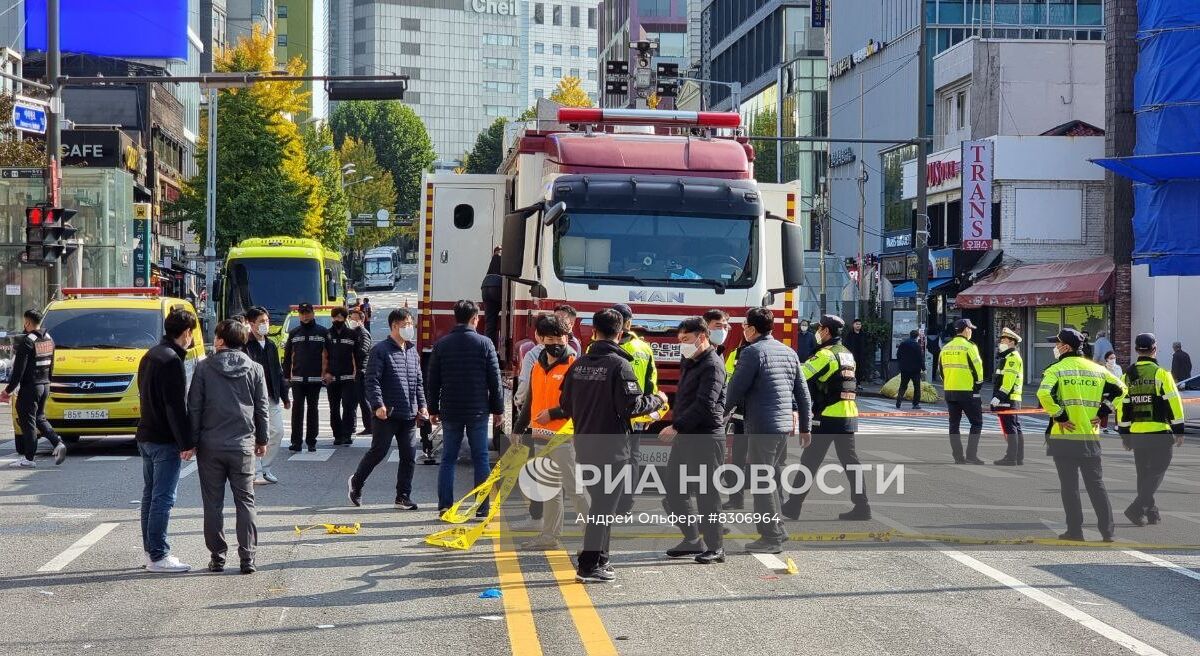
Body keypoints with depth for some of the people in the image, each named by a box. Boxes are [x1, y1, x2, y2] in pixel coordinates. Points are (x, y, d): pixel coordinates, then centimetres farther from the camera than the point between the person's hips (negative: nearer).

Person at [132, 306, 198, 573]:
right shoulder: (172, 361, -16)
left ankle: (151, 550, 21)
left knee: (150, 496, 15)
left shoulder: (150, 355, 14)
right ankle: (158, 556, -6)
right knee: (163, 498, -7)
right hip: (165, 441, -10)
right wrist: (187, 443, -18)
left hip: (146, 437, 10)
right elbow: (177, 407, -20)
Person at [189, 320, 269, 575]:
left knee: (213, 504, 6)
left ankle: (217, 556, 7)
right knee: (245, 501, 6)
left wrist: (192, 440, 4)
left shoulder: (204, 368, -3)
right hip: (242, 445, 1)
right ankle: (247, 557, 1)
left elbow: (194, 407, -2)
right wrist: (263, 439, 16)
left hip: (210, 446, -1)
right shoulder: (254, 369, 2)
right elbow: (262, 408, 6)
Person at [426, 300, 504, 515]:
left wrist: (434, 409, 15)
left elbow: (432, 381, 5)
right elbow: (494, 380, -3)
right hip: (478, 411, -2)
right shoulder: (484, 343, -5)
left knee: (448, 459, 7)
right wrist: (498, 409, 6)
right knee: (480, 459, 4)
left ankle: (445, 506, 4)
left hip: (450, 412, 2)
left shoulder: (441, 344, 1)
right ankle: (482, 507, 4)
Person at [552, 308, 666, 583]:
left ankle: (597, 559, 23)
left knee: (598, 501, 18)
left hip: (583, 445, 7)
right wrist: (658, 400, -1)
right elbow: (632, 405, -18)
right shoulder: (619, 365, -14)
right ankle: (590, 565, -1)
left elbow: (566, 405, 13)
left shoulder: (579, 364, 6)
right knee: (605, 505, -1)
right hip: (612, 447, -7)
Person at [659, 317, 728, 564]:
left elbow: (704, 405, -22)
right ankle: (693, 540, 22)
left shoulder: (712, 365, -13)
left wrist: (676, 427, -22)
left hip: (706, 438, -10)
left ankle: (715, 547, 4)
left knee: (706, 493, -4)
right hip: (685, 436, 10)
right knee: (674, 490, 11)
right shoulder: (689, 363, 16)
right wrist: (675, 426, 11)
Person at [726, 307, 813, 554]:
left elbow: (735, 391, -10)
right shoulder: (789, 353, 14)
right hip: (785, 425, 8)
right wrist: (805, 427, 22)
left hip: (761, 427, -8)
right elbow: (803, 394, 17)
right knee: (771, 480, 18)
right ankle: (777, 530, 21)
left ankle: (770, 538, -2)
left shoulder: (752, 352, -9)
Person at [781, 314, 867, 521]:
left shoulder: (825, 355, -13)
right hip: (849, 416, 7)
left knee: (810, 461, 1)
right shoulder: (847, 354, 14)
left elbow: (800, 376, -18)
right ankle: (862, 507, 3)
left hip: (827, 418, -7)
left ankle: (793, 506, 6)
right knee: (849, 459, 8)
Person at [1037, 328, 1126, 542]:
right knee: (1096, 484, 9)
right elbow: (1120, 389, 10)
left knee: (1069, 485, 3)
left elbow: (1044, 394, -22)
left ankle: (1075, 531, 4)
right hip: (1091, 437, 4)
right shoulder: (1097, 369, 9)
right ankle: (1107, 530, 6)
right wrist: (1102, 412, 9)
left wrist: (1059, 416, -12)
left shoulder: (1057, 369, -6)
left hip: (1064, 436, -4)